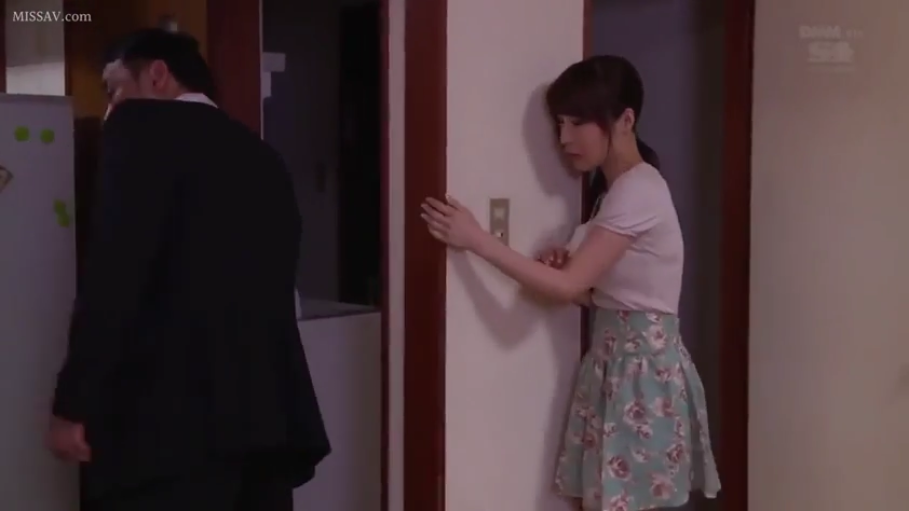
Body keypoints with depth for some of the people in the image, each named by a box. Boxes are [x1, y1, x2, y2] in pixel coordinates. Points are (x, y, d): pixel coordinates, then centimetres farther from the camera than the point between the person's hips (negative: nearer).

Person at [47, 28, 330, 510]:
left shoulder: (143, 127, 0)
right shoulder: (261, 156, 20)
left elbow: (114, 273, -11)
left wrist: (73, 404, -8)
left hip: (171, 419, -7)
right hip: (268, 415, 7)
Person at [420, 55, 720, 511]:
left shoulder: (638, 191, -18)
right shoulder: (616, 190, 12)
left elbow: (568, 287, -23)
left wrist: (477, 239, -21)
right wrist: (565, 265, -3)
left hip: (644, 368, -9)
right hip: (613, 363, 9)